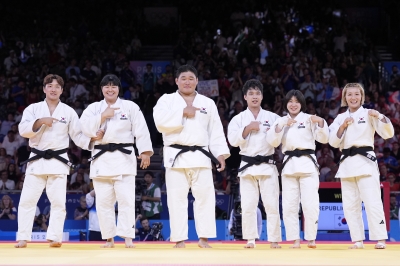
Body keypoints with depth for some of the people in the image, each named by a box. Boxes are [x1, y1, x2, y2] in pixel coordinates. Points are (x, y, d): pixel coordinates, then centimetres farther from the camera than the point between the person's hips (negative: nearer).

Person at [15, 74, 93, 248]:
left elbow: (78, 136, 4)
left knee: (58, 201, -2)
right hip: (36, 160, 0)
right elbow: (23, 130, -7)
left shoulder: (68, 112, 5)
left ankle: (55, 237, 3)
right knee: (27, 200, -1)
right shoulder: (33, 109, 5)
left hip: (58, 161, 0)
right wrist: (40, 121, -20)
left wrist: (92, 139, -14)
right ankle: (23, 237, 4)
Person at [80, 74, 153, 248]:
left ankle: (127, 237, -8)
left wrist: (145, 152, -11)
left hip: (123, 157, -2)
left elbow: (141, 130, -2)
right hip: (101, 158, 2)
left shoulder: (130, 107, 3)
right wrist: (103, 116, -14)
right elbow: (86, 128, -6)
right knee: (103, 201, 4)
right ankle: (109, 238, 12)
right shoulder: (93, 108, 9)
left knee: (126, 198, -9)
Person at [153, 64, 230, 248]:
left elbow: (216, 132, 9)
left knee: (205, 195, -2)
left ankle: (204, 238, 5)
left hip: (200, 156, 2)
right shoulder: (167, 100, 6)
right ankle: (179, 239, 4)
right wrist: (183, 112, -14)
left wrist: (221, 154, 1)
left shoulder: (207, 103, 12)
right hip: (176, 156, -2)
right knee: (177, 198, -1)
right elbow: (160, 120, -13)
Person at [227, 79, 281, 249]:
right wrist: (248, 128, -15)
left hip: (268, 165, 0)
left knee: (271, 204, -2)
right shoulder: (238, 119, 5)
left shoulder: (272, 117, 6)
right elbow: (233, 140, -7)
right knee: (248, 205, 1)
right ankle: (250, 239, 10)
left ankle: (274, 239, 5)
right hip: (247, 166, 0)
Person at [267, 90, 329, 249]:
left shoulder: (309, 119, 4)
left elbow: (323, 139, -2)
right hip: (289, 164, 3)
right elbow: (272, 141, -2)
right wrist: (281, 126, -16)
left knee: (310, 204, -6)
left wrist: (321, 122, -19)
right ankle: (295, 240, 9)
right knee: (289, 205, 2)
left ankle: (311, 239, 5)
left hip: (307, 163, -3)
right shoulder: (280, 121, 11)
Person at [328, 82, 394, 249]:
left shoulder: (369, 114, 2)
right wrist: (343, 126, -9)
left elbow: (388, 133, -4)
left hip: (365, 161, -4)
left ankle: (380, 239, -7)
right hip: (347, 163, 4)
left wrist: (380, 117, -18)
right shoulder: (340, 118, 13)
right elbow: (333, 142, 5)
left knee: (372, 201, -10)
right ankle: (358, 240, 12)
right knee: (350, 204, 5)